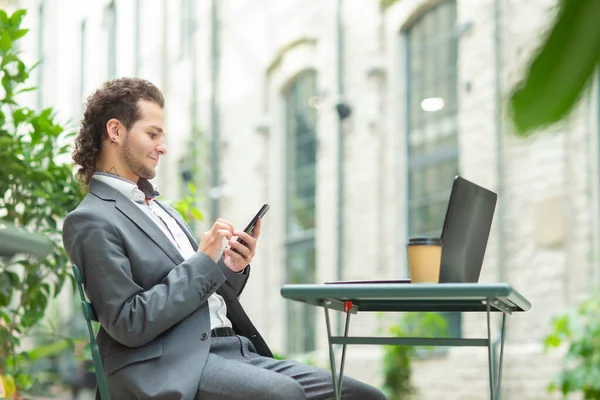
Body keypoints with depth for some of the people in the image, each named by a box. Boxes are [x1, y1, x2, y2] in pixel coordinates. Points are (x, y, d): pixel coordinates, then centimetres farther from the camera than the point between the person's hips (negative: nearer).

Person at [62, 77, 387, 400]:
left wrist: (230, 268, 3)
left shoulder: (162, 211, 23)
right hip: (169, 366, -8)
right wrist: (203, 261, -13)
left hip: (231, 349, 8)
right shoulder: (90, 221, -3)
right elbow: (129, 324, -13)